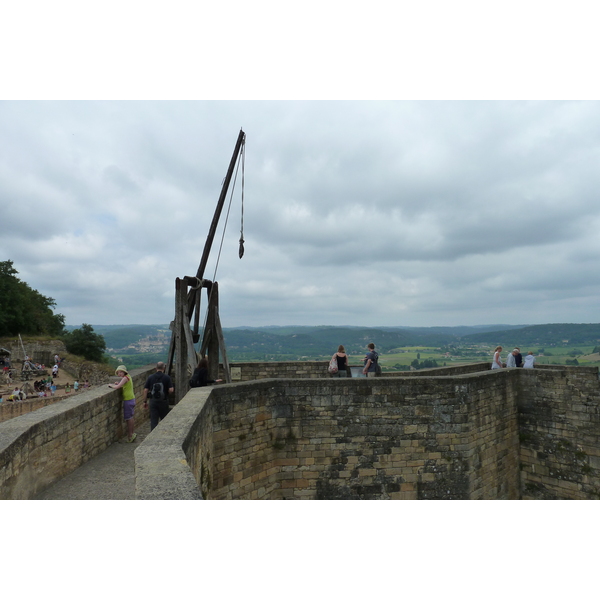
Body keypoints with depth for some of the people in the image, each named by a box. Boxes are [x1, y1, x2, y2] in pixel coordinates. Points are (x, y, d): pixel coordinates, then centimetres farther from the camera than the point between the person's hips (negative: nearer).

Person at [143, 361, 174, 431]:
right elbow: (171, 390, -13)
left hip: (153, 401, 1)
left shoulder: (150, 377, 0)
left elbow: (145, 390, -1)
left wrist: (145, 401, 7)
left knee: (153, 420, 4)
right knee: (164, 419, 15)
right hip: (164, 401, -1)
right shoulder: (167, 377, -7)